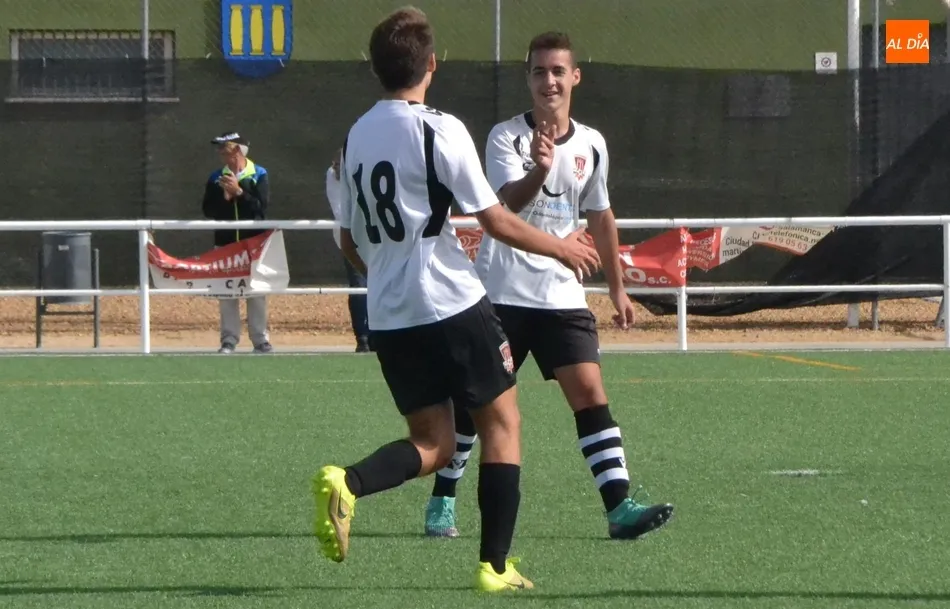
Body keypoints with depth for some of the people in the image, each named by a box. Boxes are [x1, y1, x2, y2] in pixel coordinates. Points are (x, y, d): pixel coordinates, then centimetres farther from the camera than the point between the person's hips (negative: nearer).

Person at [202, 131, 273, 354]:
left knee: (257, 294, 0)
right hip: (225, 243, 3)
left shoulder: (259, 175, -1)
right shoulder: (216, 178, 7)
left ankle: (261, 340, 6)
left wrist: (239, 192, -16)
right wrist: (224, 196, -13)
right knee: (226, 294, 2)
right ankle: (229, 341, 6)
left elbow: (261, 208, -9)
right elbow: (208, 210, 3)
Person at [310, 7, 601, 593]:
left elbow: (350, 242, 17)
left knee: (432, 443, 12)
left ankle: (346, 483, -16)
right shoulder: (439, 129, -11)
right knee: (502, 424, 8)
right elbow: (497, 221, -9)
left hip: (388, 319, 6)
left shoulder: (356, 136, 9)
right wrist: (561, 247, 6)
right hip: (453, 304, -6)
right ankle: (495, 566, 4)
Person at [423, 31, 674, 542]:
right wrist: (538, 170, -46)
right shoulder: (507, 136, -8)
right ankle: (442, 501, 19)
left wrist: (617, 288, 19)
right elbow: (508, 202, -25)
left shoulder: (591, 145, 6)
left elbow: (600, 217, 19)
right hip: (499, 293, -3)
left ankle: (620, 507, -16)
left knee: (590, 393, -10)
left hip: (561, 296, 3)